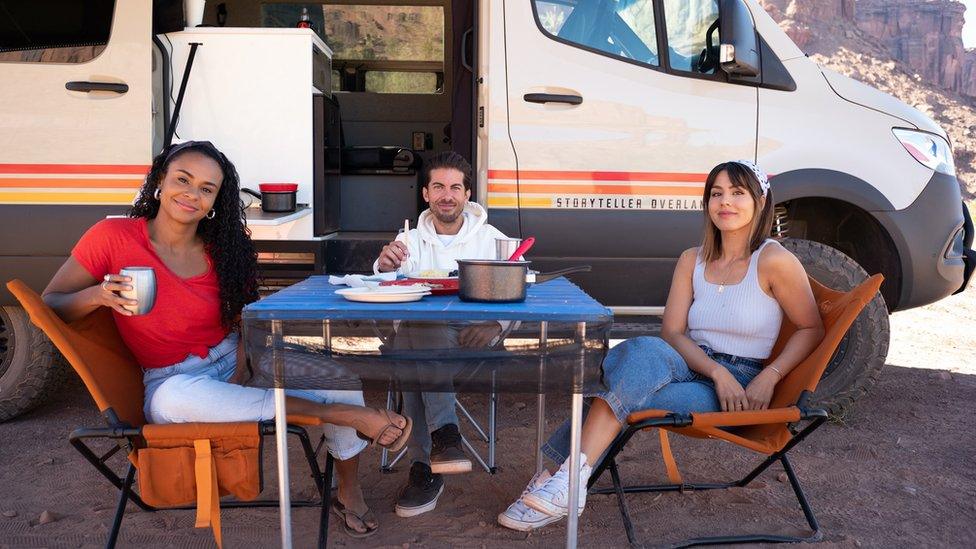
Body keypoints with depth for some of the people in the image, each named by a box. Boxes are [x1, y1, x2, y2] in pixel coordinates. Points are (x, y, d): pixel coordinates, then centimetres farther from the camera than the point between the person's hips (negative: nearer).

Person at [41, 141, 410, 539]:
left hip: (236, 363, 3)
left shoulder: (223, 251, 1)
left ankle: (349, 493, 4)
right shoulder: (114, 237, -9)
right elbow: (49, 306, -5)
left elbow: (245, 326, 1)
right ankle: (346, 415, -32)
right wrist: (99, 295, -26)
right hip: (172, 382, -3)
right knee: (174, 399, -41)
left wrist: (238, 377, -17)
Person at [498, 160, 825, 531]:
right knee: (642, 351, -32)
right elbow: (672, 333, 1)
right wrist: (717, 371, -16)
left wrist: (769, 377, -13)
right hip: (691, 370, 4)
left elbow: (811, 329, 1)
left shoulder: (774, 261, -6)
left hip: (737, 389, -4)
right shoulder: (692, 261, 9)